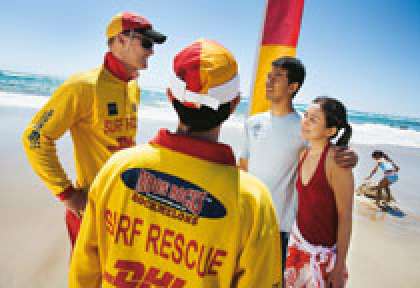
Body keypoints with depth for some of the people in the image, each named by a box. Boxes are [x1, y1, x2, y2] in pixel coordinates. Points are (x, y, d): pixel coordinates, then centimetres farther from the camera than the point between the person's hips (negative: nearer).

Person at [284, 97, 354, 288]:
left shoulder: (335, 160, -22)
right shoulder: (303, 154, -3)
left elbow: (345, 217, -17)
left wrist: (340, 266, -12)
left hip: (324, 251, -6)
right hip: (297, 240, 6)